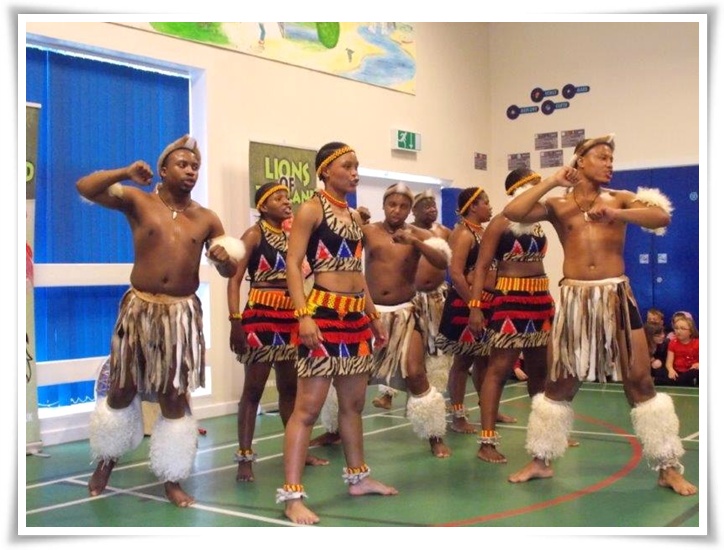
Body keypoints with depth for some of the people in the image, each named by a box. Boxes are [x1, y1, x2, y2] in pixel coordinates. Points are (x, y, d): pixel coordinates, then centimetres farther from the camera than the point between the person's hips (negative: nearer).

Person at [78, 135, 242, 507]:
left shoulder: (206, 219, 6)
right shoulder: (138, 201, 0)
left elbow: (229, 271, 11)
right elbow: (85, 188, -11)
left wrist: (225, 260, -12)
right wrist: (125, 173, -22)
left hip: (183, 314, 1)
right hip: (139, 309, -1)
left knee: (175, 397, 4)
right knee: (123, 389, 12)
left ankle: (172, 479, 16)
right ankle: (107, 460, 36)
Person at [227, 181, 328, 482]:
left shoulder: (291, 234, 13)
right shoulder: (254, 234, -5)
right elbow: (234, 280, -13)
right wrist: (235, 321, -21)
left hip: (291, 316, 6)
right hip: (261, 314, -6)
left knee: (290, 387, 14)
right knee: (254, 388, -3)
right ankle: (244, 457, 2)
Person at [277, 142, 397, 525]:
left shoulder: (354, 216, 18)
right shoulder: (311, 209, -5)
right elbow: (293, 264, -13)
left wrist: (374, 316, 20)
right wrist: (303, 315, -24)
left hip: (356, 316, 8)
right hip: (324, 314, -8)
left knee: (354, 403, 16)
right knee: (309, 406, -9)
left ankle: (358, 477, 29)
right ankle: (291, 494, -6)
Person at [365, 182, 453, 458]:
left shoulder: (420, 234, 2)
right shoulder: (367, 231, 0)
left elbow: (443, 262, -13)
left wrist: (415, 243, -25)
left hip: (405, 313, 0)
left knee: (415, 374, -8)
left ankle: (435, 437, 9)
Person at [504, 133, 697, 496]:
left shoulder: (620, 199, 8)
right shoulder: (557, 205, 6)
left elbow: (662, 216, -8)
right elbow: (512, 212, -10)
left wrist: (616, 214, -22)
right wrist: (552, 182, -3)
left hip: (617, 295, 0)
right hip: (574, 298, 0)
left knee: (640, 381, 0)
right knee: (560, 383, 7)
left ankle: (668, 468, 9)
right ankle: (541, 461, 21)